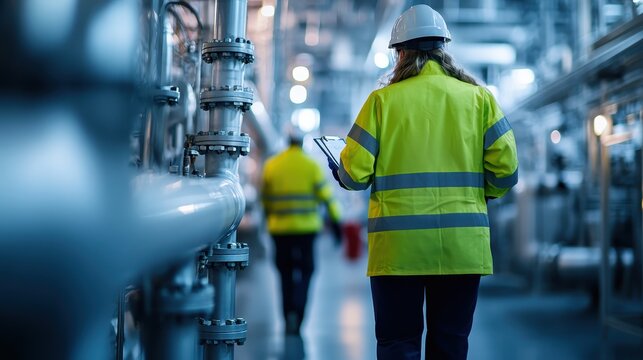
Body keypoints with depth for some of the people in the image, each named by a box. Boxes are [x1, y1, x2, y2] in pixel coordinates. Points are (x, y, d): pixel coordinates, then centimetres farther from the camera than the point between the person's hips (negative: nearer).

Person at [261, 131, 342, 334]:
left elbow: (265, 198, 12)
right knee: (305, 270, 7)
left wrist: (270, 218, 27)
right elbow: (325, 195, -5)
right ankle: (297, 312, -12)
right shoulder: (312, 165, -4)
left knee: (285, 272, 12)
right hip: (306, 227, -2)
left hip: (279, 228, 2)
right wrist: (335, 220, 1)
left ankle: (289, 317, 12)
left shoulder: (271, 165, 3)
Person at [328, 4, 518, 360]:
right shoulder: (478, 98, 4)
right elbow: (505, 167, -2)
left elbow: (355, 173, -4)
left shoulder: (383, 100, -2)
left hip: (398, 247, -2)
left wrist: (341, 175, 19)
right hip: (462, 246, 2)